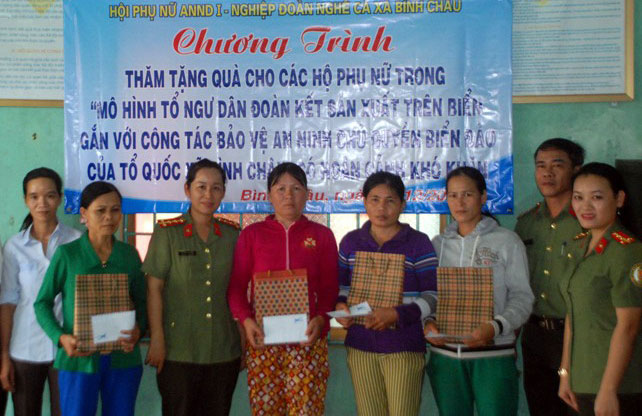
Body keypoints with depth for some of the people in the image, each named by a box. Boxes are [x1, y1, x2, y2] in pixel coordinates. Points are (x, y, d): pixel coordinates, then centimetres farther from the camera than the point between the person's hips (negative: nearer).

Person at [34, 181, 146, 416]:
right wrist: (60, 338, -14)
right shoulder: (67, 254, -4)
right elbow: (43, 303, 1)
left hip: (123, 359, 3)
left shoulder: (129, 255, 4)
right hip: (79, 358, -3)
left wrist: (138, 330, -10)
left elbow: (141, 301, 10)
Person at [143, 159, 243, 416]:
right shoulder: (167, 232, -4)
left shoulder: (232, 234, 6)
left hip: (224, 350, 3)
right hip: (178, 351, -3)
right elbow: (154, 288, -6)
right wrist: (157, 339, -10)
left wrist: (244, 340, 8)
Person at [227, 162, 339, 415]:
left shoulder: (322, 235, 8)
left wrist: (320, 318, -12)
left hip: (307, 338, 0)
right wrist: (245, 319, -11)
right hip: (263, 338, 0)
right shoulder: (252, 234, 7)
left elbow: (330, 287, 6)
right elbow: (236, 285, 5)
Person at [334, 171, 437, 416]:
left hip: (404, 348, -3)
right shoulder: (351, 242, 8)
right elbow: (341, 286, 17)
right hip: (360, 346, 3)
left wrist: (397, 315, -19)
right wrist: (340, 306, -5)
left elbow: (432, 296, -5)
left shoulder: (419, 243, -2)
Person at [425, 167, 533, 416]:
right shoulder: (438, 244, 11)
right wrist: (428, 323, -8)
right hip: (445, 353, 3)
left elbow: (522, 297, -4)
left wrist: (495, 327, -20)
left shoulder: (507, 241, 0)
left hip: (493, 354, -3)